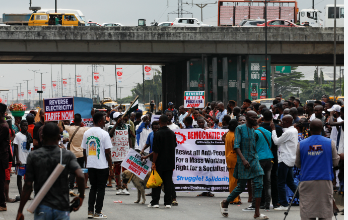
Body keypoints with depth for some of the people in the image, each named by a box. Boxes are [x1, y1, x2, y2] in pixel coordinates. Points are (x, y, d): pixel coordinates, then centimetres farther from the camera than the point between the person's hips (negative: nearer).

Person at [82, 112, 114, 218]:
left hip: (90, 165, 5)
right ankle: (98, 212, 3)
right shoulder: (104, 134, -11)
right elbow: (108, 153, -11)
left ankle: (90, 211, 13)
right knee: (101, 189, 2)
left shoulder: (86, 133, 6)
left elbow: (84, 151, 10)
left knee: (93, 188, 14)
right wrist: (111, 168, -5)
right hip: (102, 166, -5)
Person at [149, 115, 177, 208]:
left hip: (160, 162, -5)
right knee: (168, 182, 7)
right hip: (170, 162, 5)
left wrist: (154, 162, -12)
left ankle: (155, 201, 2)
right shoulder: (172, 133, 4)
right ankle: (168, 202, 5)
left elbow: (156, 151, -16)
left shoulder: (158, 134, -14)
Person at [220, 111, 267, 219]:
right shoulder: (240, 129, -4)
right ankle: (225, 203, 24)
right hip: (243, 162, -6)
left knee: (259, 185, -7)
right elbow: (236, 146, -11)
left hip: (254, 161, 6)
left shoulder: (254, 132, 14)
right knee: (241, 187, -1)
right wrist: (243, 159, -21)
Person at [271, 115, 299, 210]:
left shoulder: (289, 132, -18)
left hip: (285, 159, -10)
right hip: (290, 160, 10)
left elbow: (276, 141, -14)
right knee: (290, 182, 17)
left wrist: (273, 129, -4)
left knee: (281, 183, -3)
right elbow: (281, 141, 14)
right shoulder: (294, 130, 12)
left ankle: (283, 204, -1)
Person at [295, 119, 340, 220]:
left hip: (307, 182, 0)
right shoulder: (330, 143, -1)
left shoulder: (301, 144, 1)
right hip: (325, 182, 0)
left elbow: (297, 164, 9)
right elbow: (335, 162, 4)